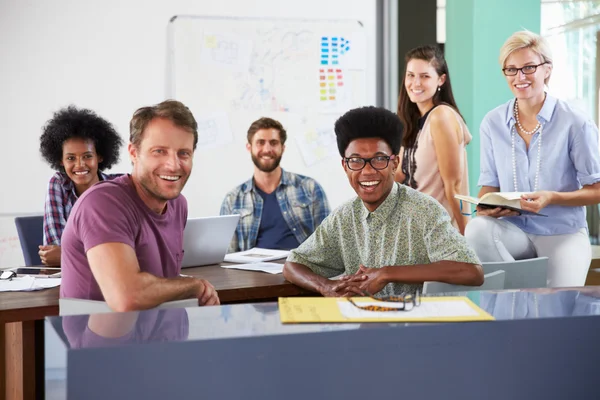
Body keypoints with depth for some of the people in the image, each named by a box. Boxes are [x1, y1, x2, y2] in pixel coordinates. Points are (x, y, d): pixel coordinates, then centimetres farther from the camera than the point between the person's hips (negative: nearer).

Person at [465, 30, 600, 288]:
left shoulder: (575, 124, -8)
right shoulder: (493, 123, 3)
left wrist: (551, 198, -21)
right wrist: (486, 205, -13)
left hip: (563, 234, -3)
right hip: (514, 230, 3)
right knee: (477, 229, -30)